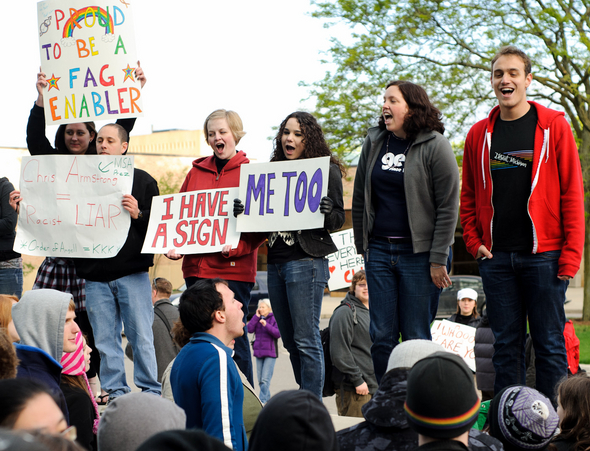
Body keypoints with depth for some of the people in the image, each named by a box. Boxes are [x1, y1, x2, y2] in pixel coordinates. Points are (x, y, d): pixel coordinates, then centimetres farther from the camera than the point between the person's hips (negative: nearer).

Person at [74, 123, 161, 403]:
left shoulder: (142, 180, 6)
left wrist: (138, 215, -17)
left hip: (132, 272, -3)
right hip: (95, 275, 3)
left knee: (141, 336, -2)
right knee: (105, 339, 5)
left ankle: (151, 392, 7)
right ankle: (115, 393, 12)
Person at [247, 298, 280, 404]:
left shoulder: (274, 319, -3)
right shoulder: (257, 318, 11)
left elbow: (278, 334, -12)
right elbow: (249, 329, -1)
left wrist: (266, 325, -20)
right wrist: (256, 316, -3)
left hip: (270, 352, -6)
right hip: (259, 351, 6)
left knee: (265, 379, -13)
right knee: (260, 380, 8)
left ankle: (262, 401, -12)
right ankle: (267, 399, 17)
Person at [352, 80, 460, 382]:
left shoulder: (434, 146, -6)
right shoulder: (373, 142, 10)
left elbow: (448, 206, -7)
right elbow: (360, 199, 16)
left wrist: (438, 259, -11)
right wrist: (362, 247, 13)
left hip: (419, 254, -5)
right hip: (379, 251, 5)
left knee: (416, 339, -1)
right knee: (381, 337, 3)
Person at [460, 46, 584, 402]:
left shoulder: (554, 126, -1)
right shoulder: (479, 134, 9)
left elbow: (572, 194, -3)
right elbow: (469, 196, 17)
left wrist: (571, 254, -9)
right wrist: (474, 242, 4)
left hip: (543, 254, -3)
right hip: (496, 256, 3)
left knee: (550, 344, 0)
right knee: (506, 344, 8)